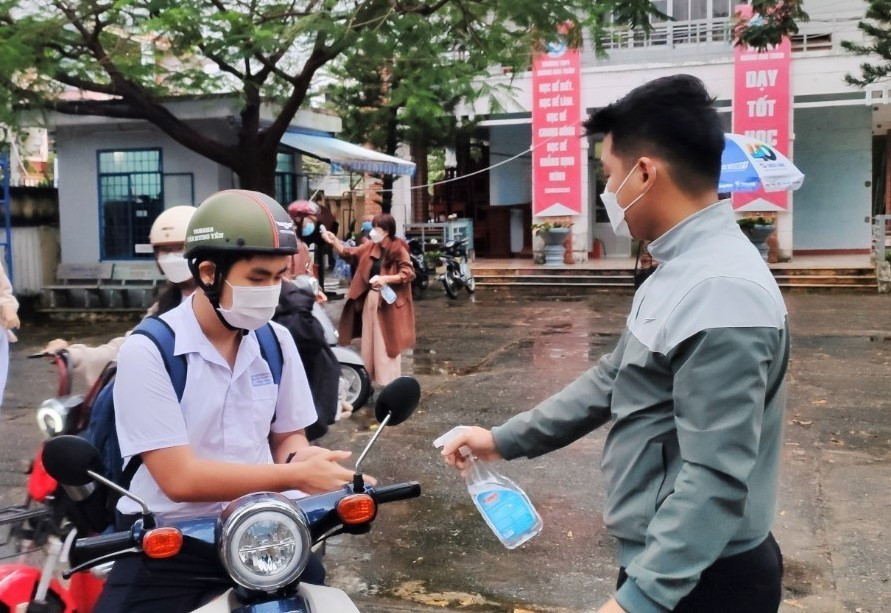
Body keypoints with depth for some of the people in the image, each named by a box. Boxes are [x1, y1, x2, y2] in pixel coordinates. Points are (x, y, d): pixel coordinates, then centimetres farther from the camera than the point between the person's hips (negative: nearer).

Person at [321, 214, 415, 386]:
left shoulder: (398, 249, -13)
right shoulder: (371, 247, 8)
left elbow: (409, 273, -18)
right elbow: (349, 254, 16)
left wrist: (386, 279, -26)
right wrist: (334, 241, 4)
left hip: (388, 301, -7)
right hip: (370, 298, 7)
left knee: (386, 344, -3)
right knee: (369, 341, 14)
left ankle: (390, 384, 6)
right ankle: (368, 379, 25)